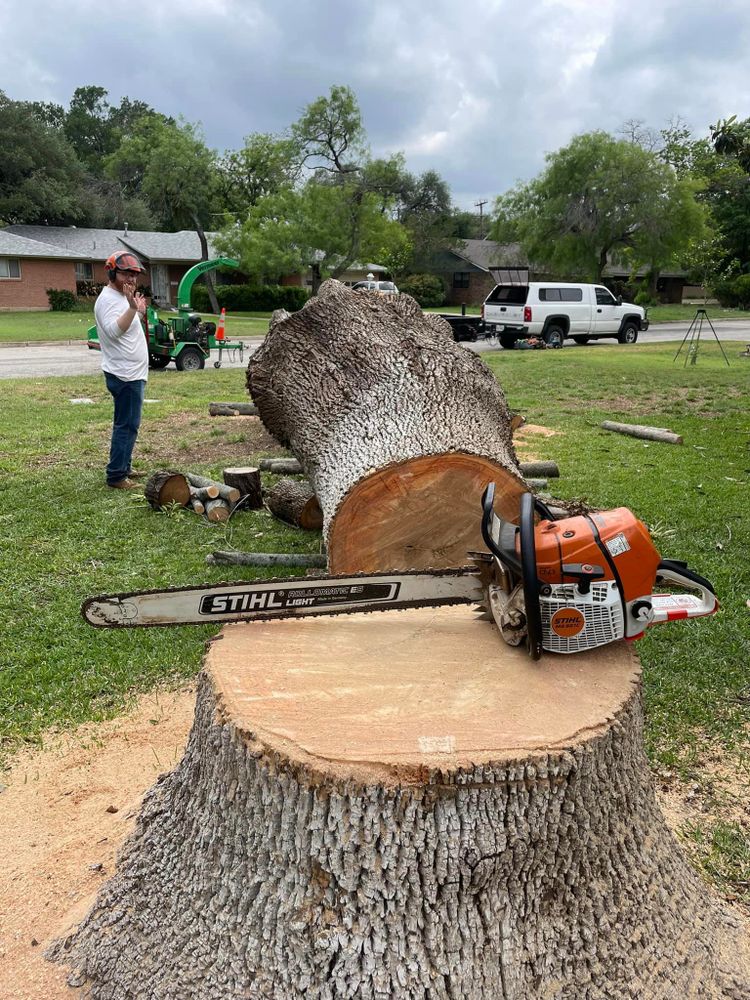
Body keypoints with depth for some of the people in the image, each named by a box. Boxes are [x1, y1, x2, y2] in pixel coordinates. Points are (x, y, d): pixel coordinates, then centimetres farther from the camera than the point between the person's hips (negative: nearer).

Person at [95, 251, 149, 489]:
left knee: (127, 424, 17)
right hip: (125, 375, -11)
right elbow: (114, 330, -33)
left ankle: (124, 468, 26)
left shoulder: (121, 297, 17)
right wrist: (132, 308, -43)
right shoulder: (109, 299, -15)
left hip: (131, 374, 11)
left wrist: (138, 312, 26)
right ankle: (115, 476, -4)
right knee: (127, 425, -8)